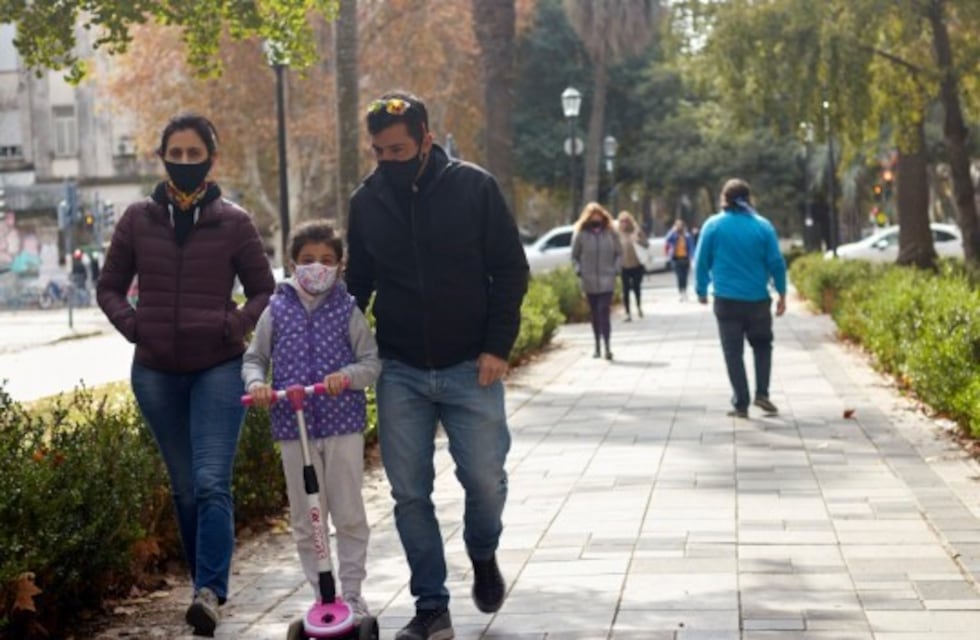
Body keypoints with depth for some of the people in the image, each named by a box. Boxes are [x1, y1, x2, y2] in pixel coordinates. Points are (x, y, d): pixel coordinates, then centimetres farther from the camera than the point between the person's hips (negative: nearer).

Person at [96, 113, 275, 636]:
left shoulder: (233, 221, 1)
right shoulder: (138, 219, 5)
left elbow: (263, 290, 7)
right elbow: (109, 286, 13)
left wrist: (235, 327, -9)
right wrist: (134, 325, -4)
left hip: (218, 368, -3)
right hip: (155, 372, 3)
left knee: (211, 483, -15)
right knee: (184, 487, 11)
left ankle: (209, 592, -19)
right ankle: (207, 584, 23)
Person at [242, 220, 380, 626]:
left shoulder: (347, 310, 0)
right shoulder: (277, 310, 5)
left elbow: (371, 362, -3)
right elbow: (254, 358, 9)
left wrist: (347, 375, -23)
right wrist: (256, 383, -11)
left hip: (343, 425, -2)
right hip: (293, 427, 2)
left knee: (349, 516, 5)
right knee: (304, 520, 7)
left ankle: (351, 592, 18)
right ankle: (321, 595, 19)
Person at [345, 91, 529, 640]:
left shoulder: (475, 188, -6)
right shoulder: (367, 201, 3)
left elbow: (510, 271, -3)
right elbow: (358, 282, 13)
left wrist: (497, 347, -10)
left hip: (470, 368, -2)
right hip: (400, 373, 2)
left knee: (485, 477, -3)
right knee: (410, 493, 1)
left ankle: (484, 556, 29)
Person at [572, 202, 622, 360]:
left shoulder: (610, 233, 0)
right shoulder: (581, 235, -1)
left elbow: (619, 253, 9)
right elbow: (574, 256, 8)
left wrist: (615, 269, -4)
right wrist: (579, 270, -5)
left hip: (607, 281, -1)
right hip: (589, 282, 1)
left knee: (604, 312, -12)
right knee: (595, 314, 10)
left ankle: (606, 347, -14)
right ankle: (597, 346, 21)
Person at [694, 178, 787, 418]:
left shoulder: (713, 225, -3)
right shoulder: (763, 226, -2)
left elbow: (701, 262, -1)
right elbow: (776, 262, -1)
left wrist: (701, 290, 11)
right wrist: (782, 294, 8)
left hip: (726, 300, -1)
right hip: (757, 300, 1)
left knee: (733, 352, 6)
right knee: (762, 346, 19)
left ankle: (741, 403, 2)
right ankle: (762, 393, 6)